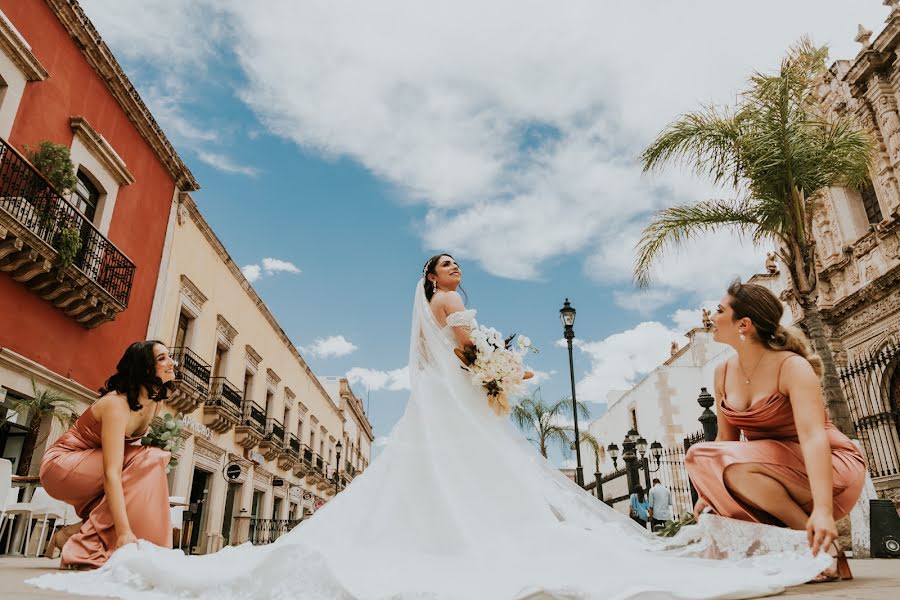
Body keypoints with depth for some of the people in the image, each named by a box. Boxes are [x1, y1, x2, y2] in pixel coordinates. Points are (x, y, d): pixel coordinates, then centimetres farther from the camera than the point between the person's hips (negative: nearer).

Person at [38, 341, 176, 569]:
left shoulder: (154, 403, -3)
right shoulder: (117, 404, -28)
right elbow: (112, 473, -35)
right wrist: (124, 531, -41)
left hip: (89, 469, 8)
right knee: (148, 460, -27)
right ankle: (80, 541, -19)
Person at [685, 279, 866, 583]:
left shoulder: (792, 367, -20)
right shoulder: (724, 373, 0)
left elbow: (813, 436, -32)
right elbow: (726, 439, 4)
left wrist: (822, 510, -42)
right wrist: (709, 492, -4)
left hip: (832, 469, -6)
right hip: (771, 470, 7)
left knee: (733, 466, -31)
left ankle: (824, 548, -17)